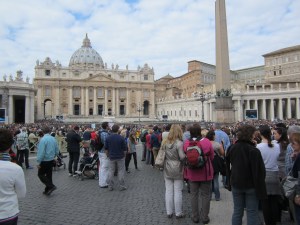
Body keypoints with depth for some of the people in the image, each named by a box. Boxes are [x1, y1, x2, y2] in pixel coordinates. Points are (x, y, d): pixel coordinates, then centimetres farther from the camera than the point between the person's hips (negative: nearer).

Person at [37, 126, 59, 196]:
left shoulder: (43, 139, -17)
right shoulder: (53, 139, 2)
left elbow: (41, 152, -21)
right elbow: (57, 151, 8)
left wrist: (39, 162, -13)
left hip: (45, 161, -7)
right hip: (51, 161, 7)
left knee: (40, 174, 8)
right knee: (49, 175, 15)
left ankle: (51, 186, -4)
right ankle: (47, 190, 23)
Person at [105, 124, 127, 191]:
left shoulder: (108, 138, -4)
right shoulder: (121, 138, -12)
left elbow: (106, 149, 1)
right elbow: (124, 149, -6)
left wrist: (108, 156, 13)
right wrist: (124, 155, 9)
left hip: (111, 157, 2)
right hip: (120, 157, -2)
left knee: (111, 171, 11)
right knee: (121, 171, 7)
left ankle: (110, 186, 16)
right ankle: (121, 186, 11)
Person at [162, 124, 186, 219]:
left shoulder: (164, 142, 1)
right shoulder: (179, 143, -16)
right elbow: (182, 157, -18)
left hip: (167, 169, 5)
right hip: (177, 169, -5)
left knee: (168, 191, 12)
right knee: (178, 191, 7)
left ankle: (169, 212, 22)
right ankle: (178, 213, 18)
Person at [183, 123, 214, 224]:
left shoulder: (186, 143, -13)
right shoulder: (206, 142, -16)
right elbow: (211, 157, -5)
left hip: (192, 173, 2)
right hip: (205, 172, -1)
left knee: (194, 194, 14)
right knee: (205, 195, 13)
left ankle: (195, 217, 24)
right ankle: (204, 217, 22)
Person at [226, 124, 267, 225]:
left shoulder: (231, 148, -2)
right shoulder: (254, 151, -19)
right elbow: (259, 172, -18)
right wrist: (260, 189, -11)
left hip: (236, 184, 5)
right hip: (251, 185, -4)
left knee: (237, 211, 14)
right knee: (252, 212, 8)